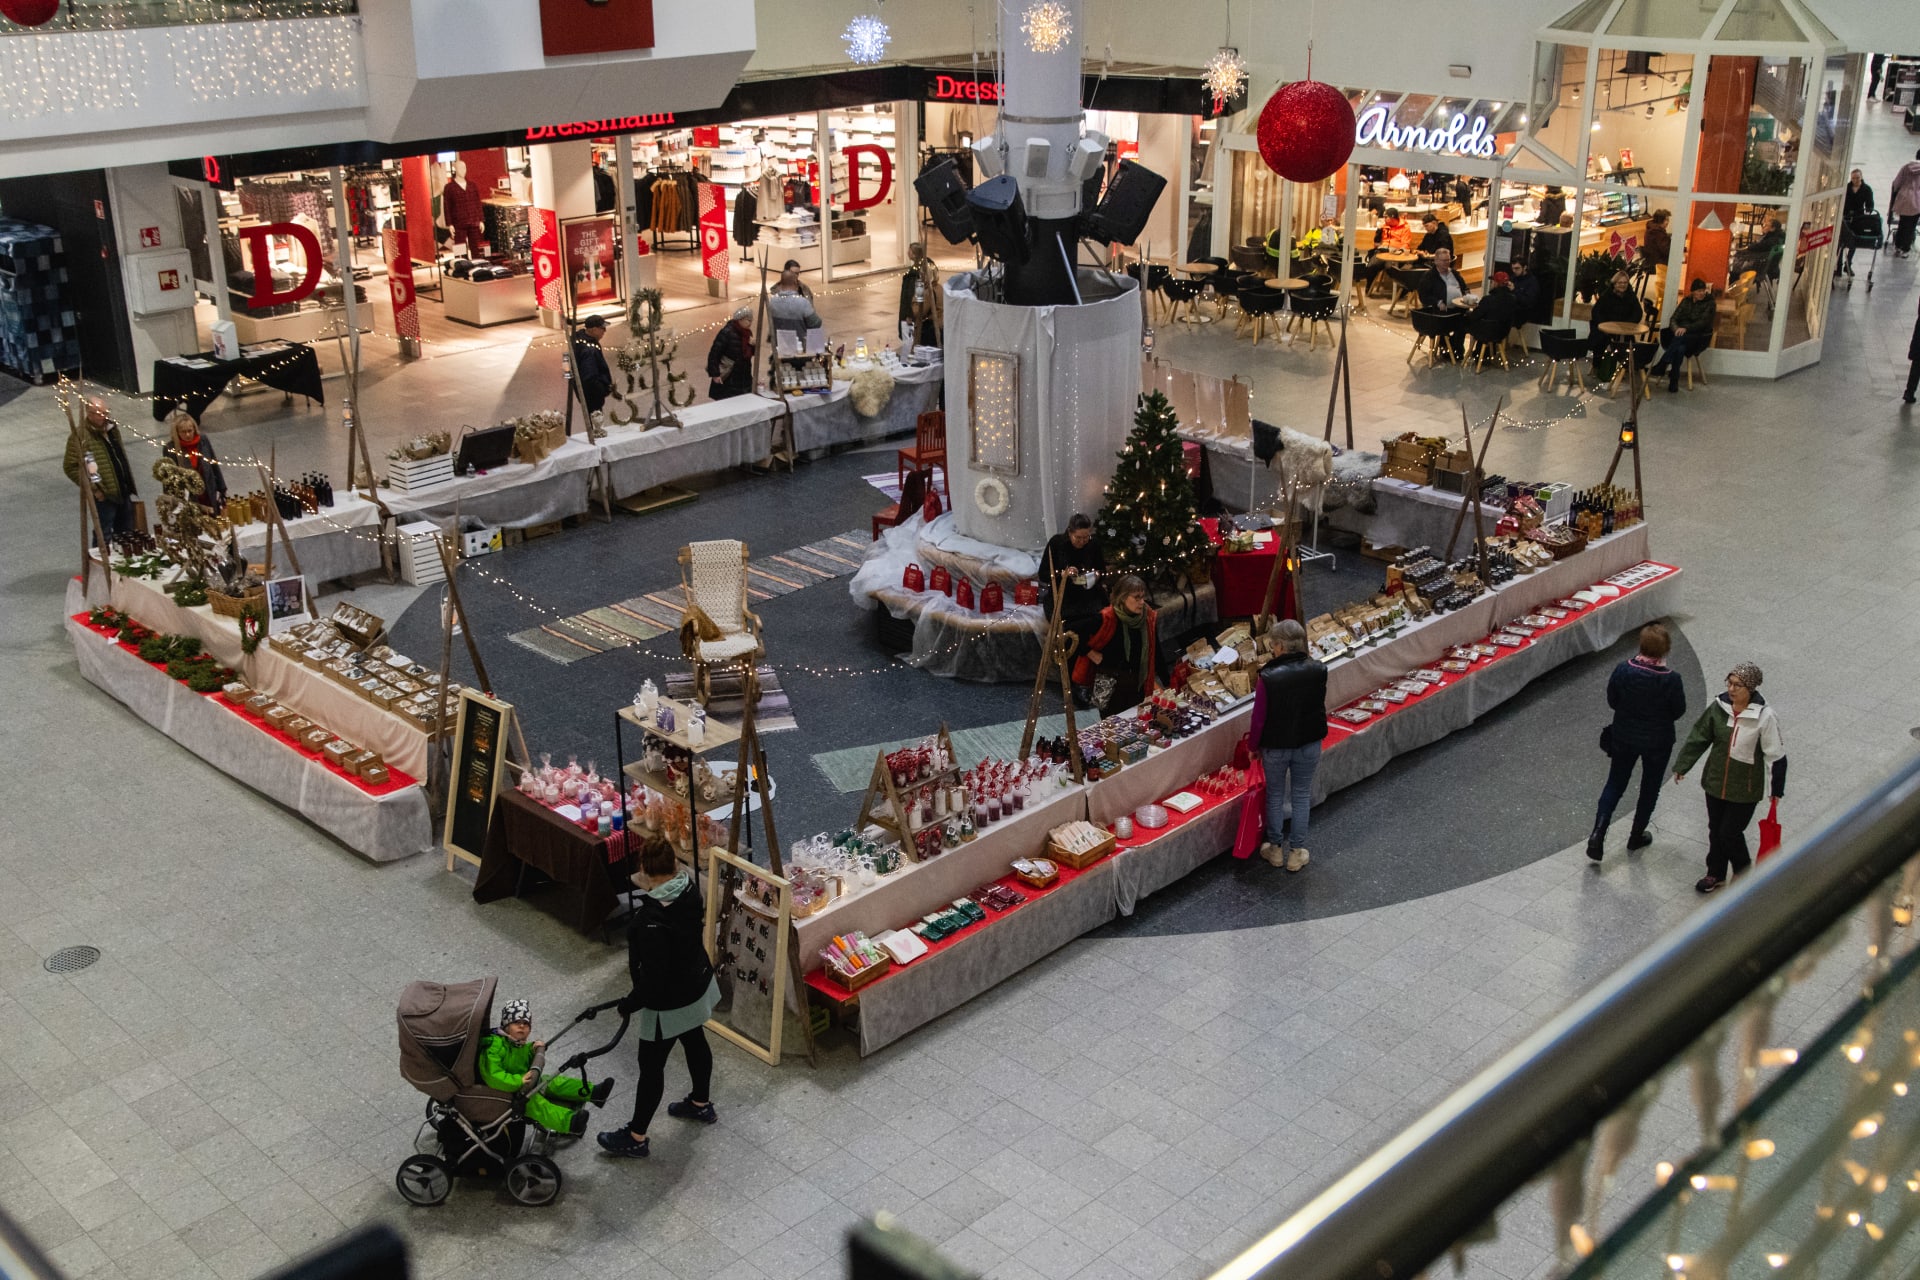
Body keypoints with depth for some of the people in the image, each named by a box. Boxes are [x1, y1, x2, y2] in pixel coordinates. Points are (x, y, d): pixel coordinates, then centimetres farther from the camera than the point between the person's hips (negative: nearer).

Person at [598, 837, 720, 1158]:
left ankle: (636, 1137, 26)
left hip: (670, 1003, -8)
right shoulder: (688, 889, -13)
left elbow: (654, 977, -29)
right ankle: (701, 1104, 52)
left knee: (651, 1065, 9)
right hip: (698, 986, 8)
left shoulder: (652, 920, -36)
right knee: (694, 1041, 29)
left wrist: (629, 1004, -15)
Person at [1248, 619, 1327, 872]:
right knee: (1301, 795, 17)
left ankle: (1275, 849, 30)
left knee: (1275, 795, 17)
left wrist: (1253, 744, 1)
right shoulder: (1317, 671, -13)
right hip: (1309, 744, 3)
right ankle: (1297, 852, 25)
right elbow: (1320, 708, 2)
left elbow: (1259, 717, -16)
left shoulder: (1268, 677, -25)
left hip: (1276, 746, -2)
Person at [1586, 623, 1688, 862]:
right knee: (1650, 788, 20)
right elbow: (1679, 711, -10)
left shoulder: (1623, 670, -18)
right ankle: (1637, 835, 33)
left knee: (1614, 785, 16)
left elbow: (1612, 701, -5)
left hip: (1624, 737, 2)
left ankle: (1598, 832, 2)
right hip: (1658, 742, -2)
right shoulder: (1671, 679, -23)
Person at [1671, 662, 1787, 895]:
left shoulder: (1764, 716, -19)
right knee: (1715, 830, 17)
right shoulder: (1719, 707, -8)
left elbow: (1776, 755, -11)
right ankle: (1715, 874, 37)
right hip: (1715, 781, 4)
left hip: (1745, 788, -4)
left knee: (1730, 833, 2)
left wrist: (1777, 789, -6)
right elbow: (1698, 738, 4)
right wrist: (1681, 766, 8)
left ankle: (1744, 874, 30)